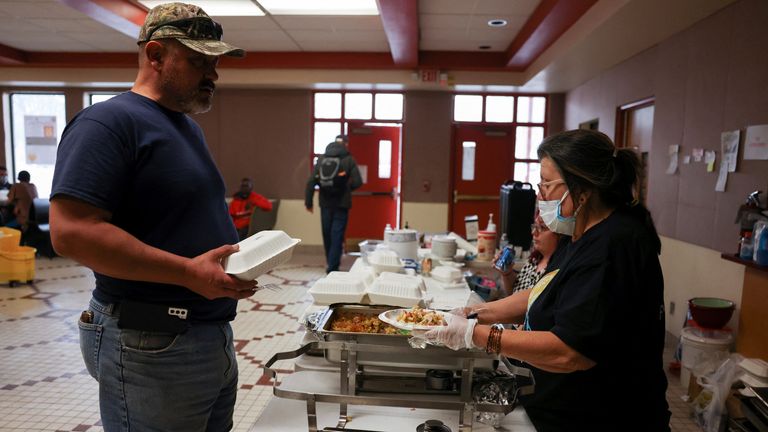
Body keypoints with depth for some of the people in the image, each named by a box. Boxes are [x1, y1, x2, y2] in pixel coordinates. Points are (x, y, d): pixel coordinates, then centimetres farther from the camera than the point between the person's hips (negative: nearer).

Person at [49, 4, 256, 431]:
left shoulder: (188, 126, 15)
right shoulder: (109, 121, -14)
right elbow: (72, 232, -24)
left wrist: (238, 255, 5)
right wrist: (189, 272, -26)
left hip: (214, 336, 9)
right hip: (152, 346, -9)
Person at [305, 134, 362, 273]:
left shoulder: (322, 159, 4)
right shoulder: (349, 160, -5)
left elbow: (311, 181, -1)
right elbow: (357, 182, -12)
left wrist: (308, 201, 4)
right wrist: (347, 188, 8)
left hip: (325, 203, 4)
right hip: (341, 204, -3)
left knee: (327, 235, 15)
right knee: (337, 235, 1)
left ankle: (331, 264, 29)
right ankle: (333, 267, -2)